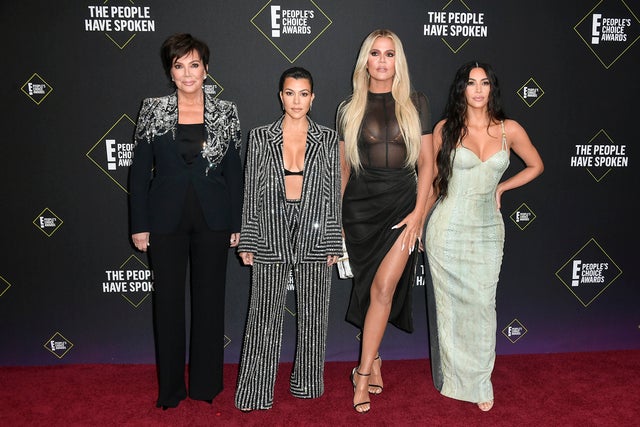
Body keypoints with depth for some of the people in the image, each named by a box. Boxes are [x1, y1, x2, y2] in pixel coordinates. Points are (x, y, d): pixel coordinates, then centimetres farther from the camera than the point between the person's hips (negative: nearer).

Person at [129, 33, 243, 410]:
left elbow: (234, 173, 4)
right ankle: (170, 388, 23)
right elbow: (140, 171, 2)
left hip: (212, 221, 0)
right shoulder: (154, 111, 1)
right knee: (168, 301, 7)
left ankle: (206, 382, 25)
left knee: (210, 299, 8)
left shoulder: (225, 113, 2)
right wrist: (140, 225, -2)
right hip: (167, 221, 0)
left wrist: (236, 224, 1)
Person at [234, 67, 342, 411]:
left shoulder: (327, 139, 5)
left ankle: (307, 384, 27)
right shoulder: (260, 138, 4)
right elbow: (251, 193, 4)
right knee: (264, 317, 3)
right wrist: (247, 241, 2)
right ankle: (254, 393, 14)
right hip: (271, 236, 0)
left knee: (312, 315, 10)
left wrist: (334, 242, 1)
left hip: (314, 235, 1)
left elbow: (333, 193, 5)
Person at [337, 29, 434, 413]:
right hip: (361, 205, 1)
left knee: (383, 287, -10)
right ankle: (375, 361, 26)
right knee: (370, 289, 7)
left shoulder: (416, 103, 5)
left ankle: (363, 373, 1)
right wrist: (335, 220, 7)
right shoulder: (350, 108, 7)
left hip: (403, 203, -1)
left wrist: (419, 213, -6)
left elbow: (426, 162, 4)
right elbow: (343, 167, 9)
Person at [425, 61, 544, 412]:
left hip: (487, 229, 1)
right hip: (448, 228, -1)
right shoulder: (446, 129, -4)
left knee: (482, 304, 4)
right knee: (450, 304, 8)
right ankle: (453, 378, 26)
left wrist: (500, 187, 6)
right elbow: (429, 176, 4)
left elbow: (536, 166, 16)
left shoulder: (509, 130, 0)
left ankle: (480, 381, 22)